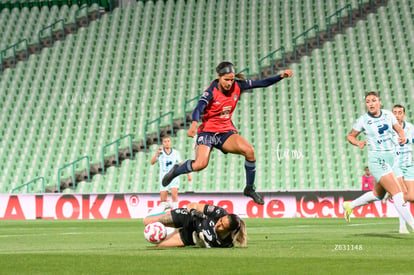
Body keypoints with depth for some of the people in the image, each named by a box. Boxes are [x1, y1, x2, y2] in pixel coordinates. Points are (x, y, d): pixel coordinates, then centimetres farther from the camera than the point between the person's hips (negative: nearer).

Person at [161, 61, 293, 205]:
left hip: (226, 131, 4)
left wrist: (281, 76, -12)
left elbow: (263, 83, 1)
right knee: (201, 164, -25)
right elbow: (199, 108, -32)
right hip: (208, 131, -4)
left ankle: (250, 188, -3)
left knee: (249, 150, -22)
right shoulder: (211, 91, -16)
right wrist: (194, 124, -52)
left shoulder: (237, 86, -3)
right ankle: (175, 171, 8)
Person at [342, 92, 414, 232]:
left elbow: (399, 129, 13)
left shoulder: (388, 114, 3)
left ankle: (349, 205, 39)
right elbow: (350, 136, 4)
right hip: (377, 160, -6)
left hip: (390, 157, 6)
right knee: (397, 193, -16)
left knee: (377, 195, 21)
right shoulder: (363, 120, -7)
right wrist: (358, 143, -16)